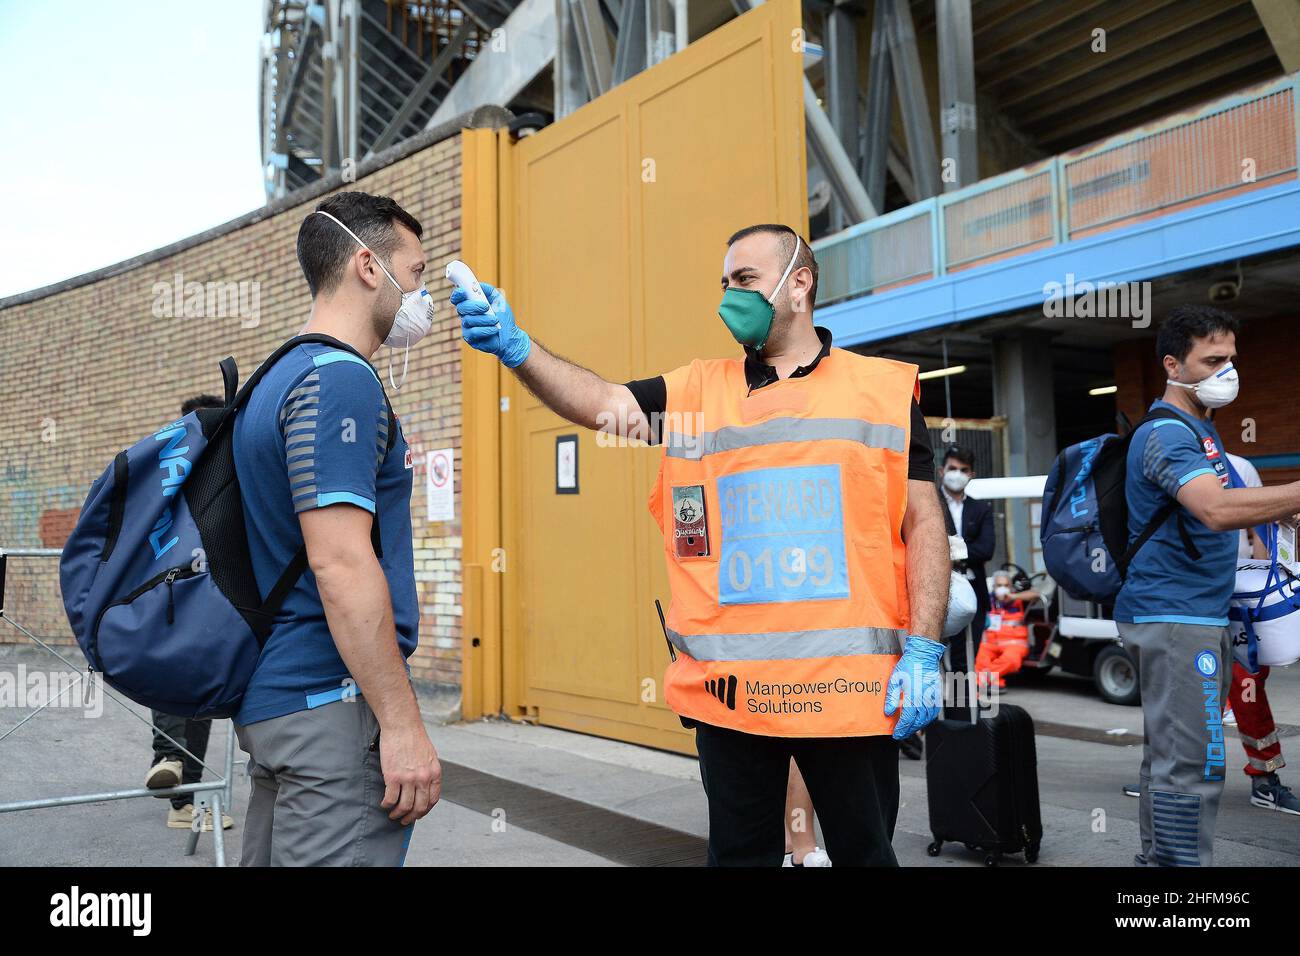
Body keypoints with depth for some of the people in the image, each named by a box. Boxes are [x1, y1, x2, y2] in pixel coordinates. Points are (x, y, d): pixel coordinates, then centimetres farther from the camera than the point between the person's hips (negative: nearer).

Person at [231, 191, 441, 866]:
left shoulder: (282, 376, 17)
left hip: (275, 696, 10)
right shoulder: (339, 380, -14)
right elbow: (340, 562, -22)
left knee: (278, 856, 16)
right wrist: (402, 723, -20)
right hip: (332, 701, -10)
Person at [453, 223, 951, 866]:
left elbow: (923, 523, 2)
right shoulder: (696, 392, 9)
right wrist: (516, 347, -21)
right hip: (727, 687, 2)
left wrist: (922, 652, -5)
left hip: (849, 685, -1)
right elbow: (598, 400, -4)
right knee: (741, 852, 16)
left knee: (864, 850, 13)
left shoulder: (885, 388, 4)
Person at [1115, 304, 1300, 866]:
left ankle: (1158, 860, 22)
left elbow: (1223, 509, 30)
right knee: (1191, 765, -10)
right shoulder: (1167, 432, -15)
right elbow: (1217, 510, -32)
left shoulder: (1198, 427, 19)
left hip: (1198, 616, 10)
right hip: (1174, 616, -10)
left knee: (1170, 756, 14)